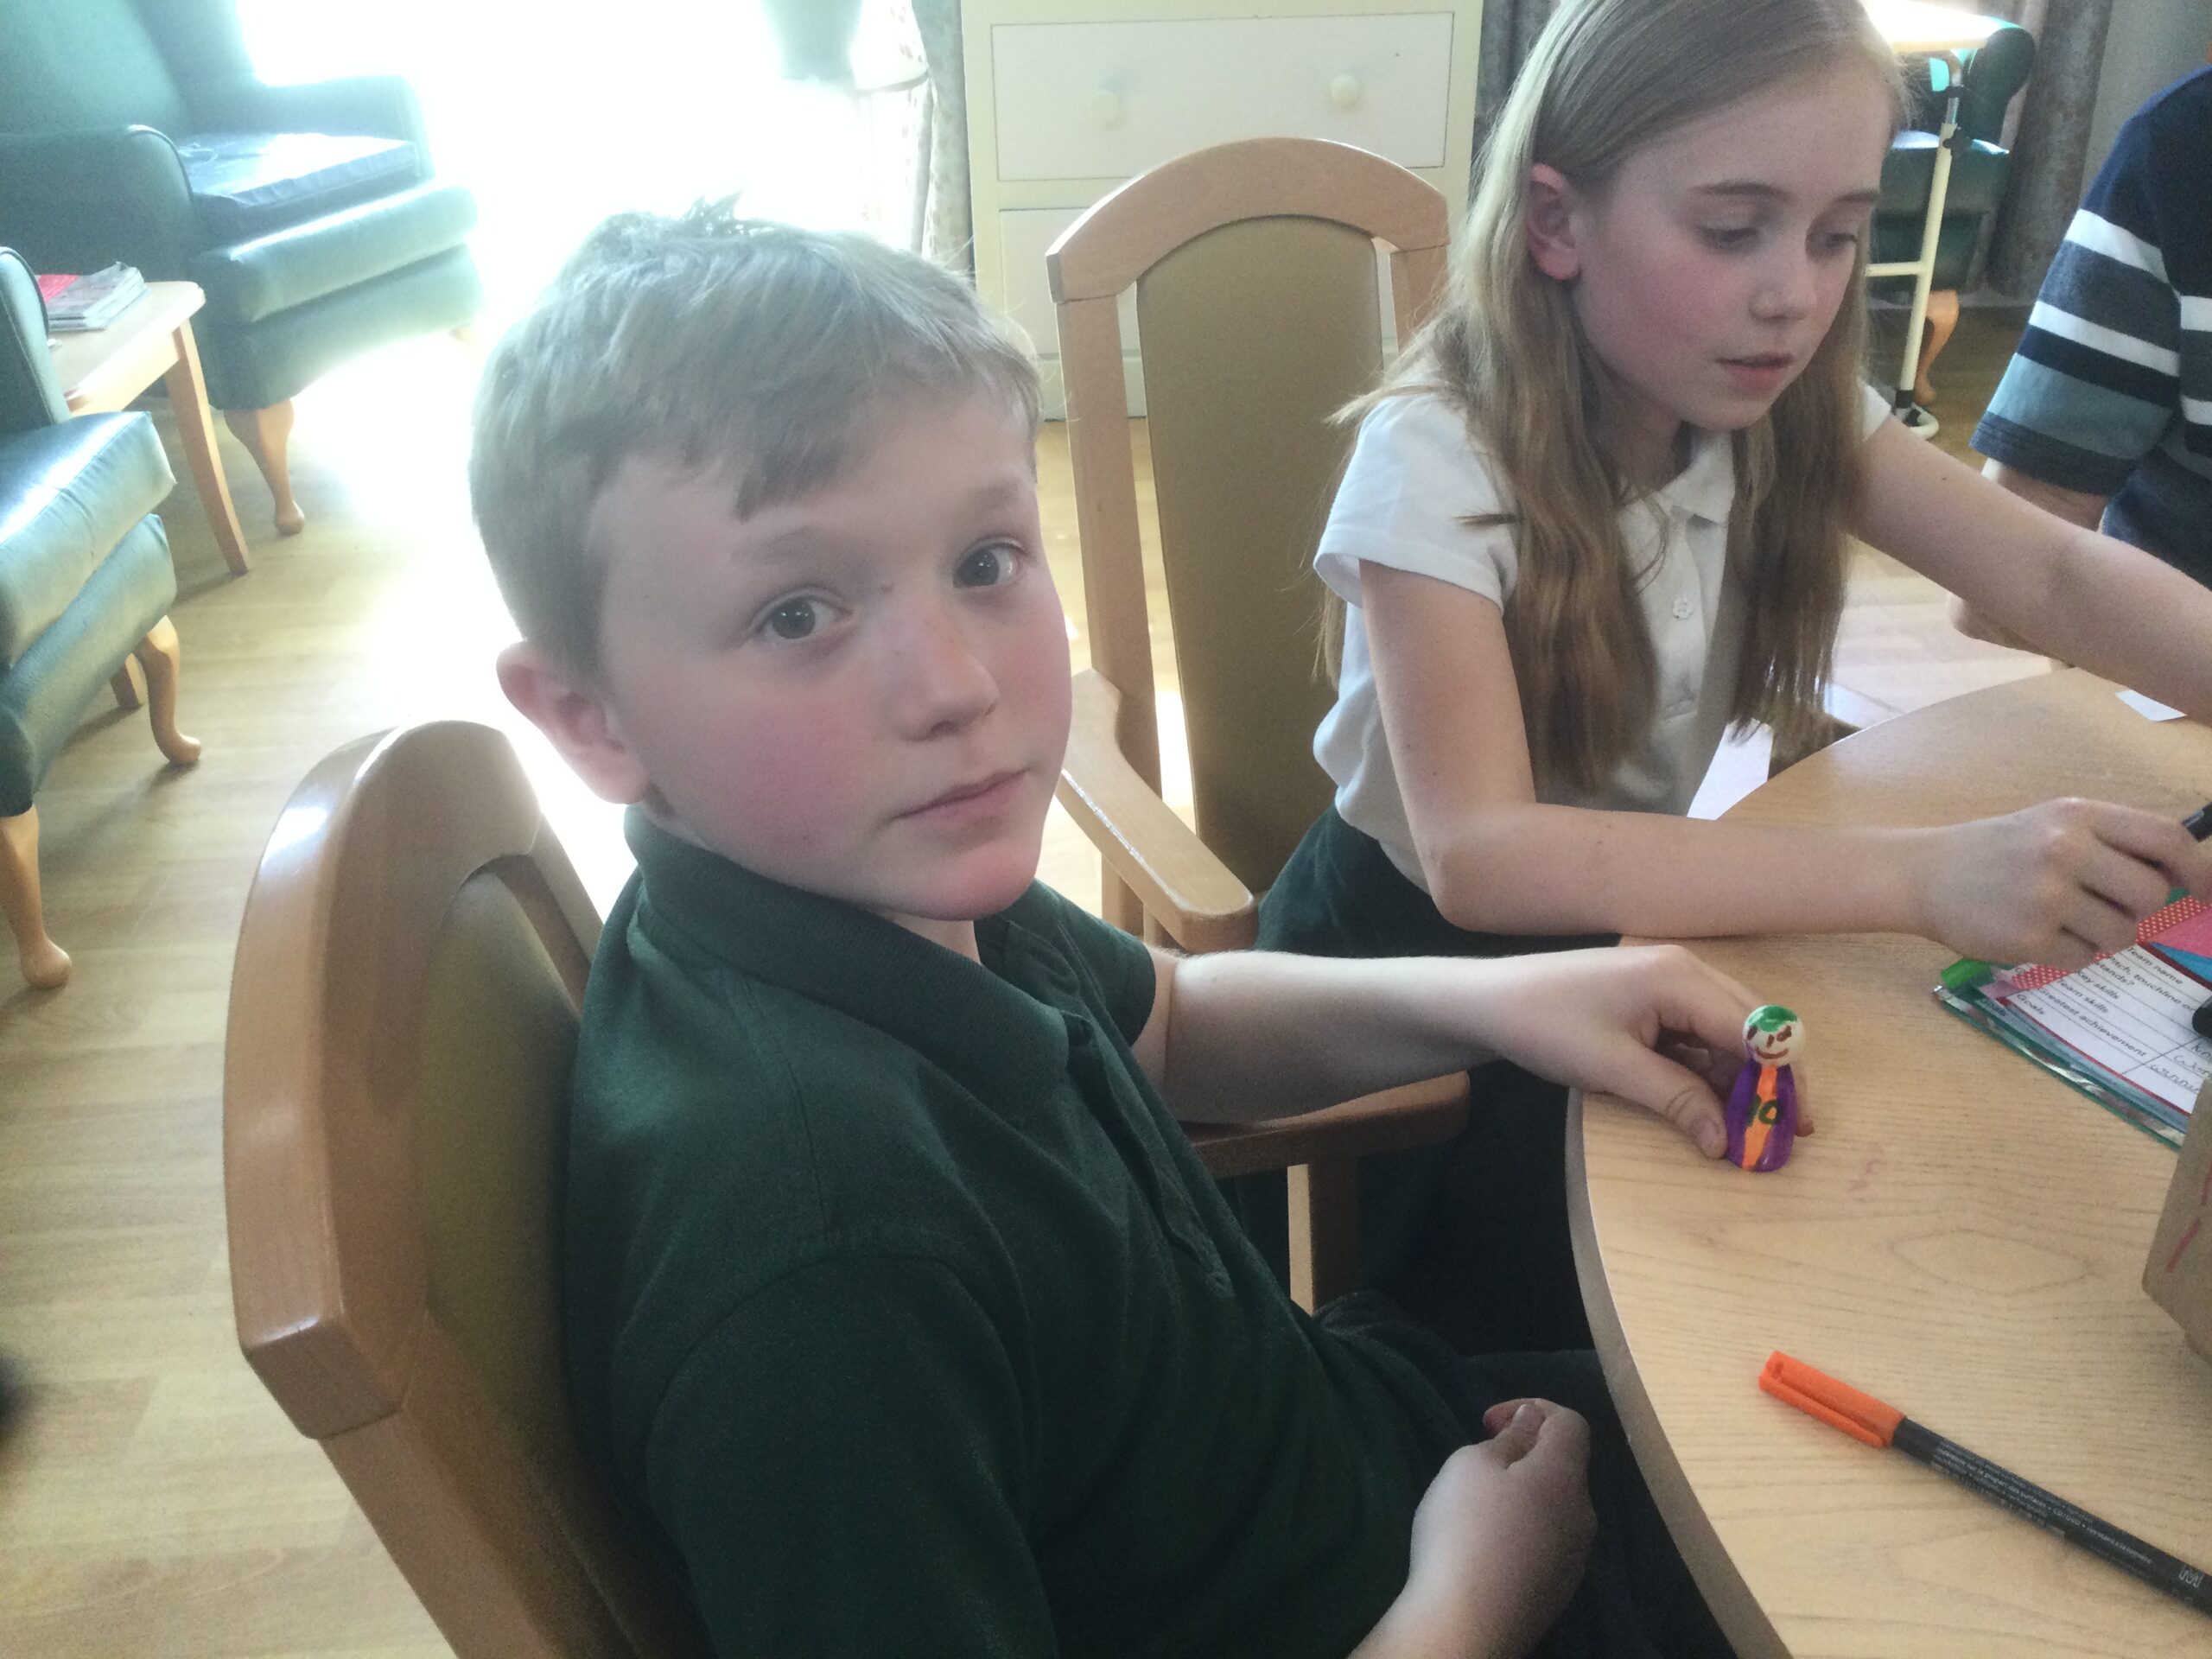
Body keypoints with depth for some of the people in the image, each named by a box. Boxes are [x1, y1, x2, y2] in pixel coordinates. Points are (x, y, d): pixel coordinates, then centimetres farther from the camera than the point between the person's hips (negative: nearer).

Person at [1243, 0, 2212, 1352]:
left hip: (1634, 916, 6)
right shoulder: (1438, 457, -25)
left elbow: (2055, 574, -12)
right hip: (1424, 939, -5)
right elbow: (1478, 853, -34)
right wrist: (1927, 875, -41)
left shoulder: (1791, 409, -5)